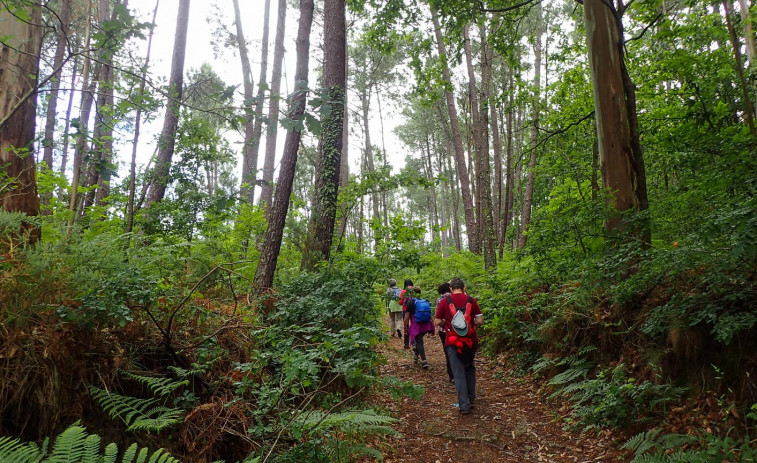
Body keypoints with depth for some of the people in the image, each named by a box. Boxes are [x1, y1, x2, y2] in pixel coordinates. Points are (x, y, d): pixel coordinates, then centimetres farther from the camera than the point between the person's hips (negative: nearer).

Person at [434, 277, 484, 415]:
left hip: (453, 342, -2)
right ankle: (471, 398, 28)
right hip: (470, 341, 2)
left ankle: (464, 405, 3)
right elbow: (480, 321, -2)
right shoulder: (471, 300, -1)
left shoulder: (445, 301, -5)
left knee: (458, 373, 4)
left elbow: (437, 322, -2)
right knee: (469, 368, 23)